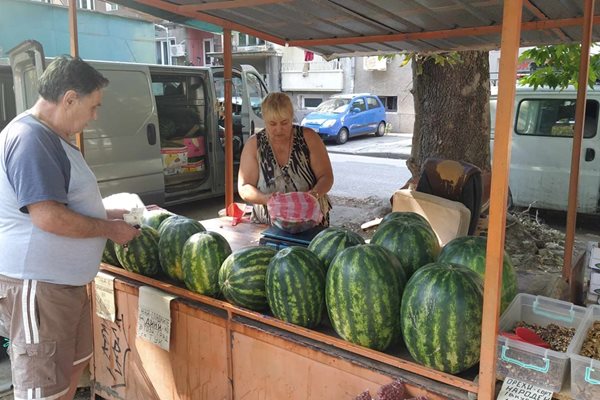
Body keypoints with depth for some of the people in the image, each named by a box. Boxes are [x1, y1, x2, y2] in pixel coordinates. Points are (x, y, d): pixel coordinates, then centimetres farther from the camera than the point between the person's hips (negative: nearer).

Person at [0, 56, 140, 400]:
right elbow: (48, 217, -27)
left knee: (73, 368, 22)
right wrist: (110, 229, -15)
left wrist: (106, 215, 13)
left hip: (64, 280, 11)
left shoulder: (52, 137, 13)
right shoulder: (30, 139, -20)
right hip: (37, 285, -10)